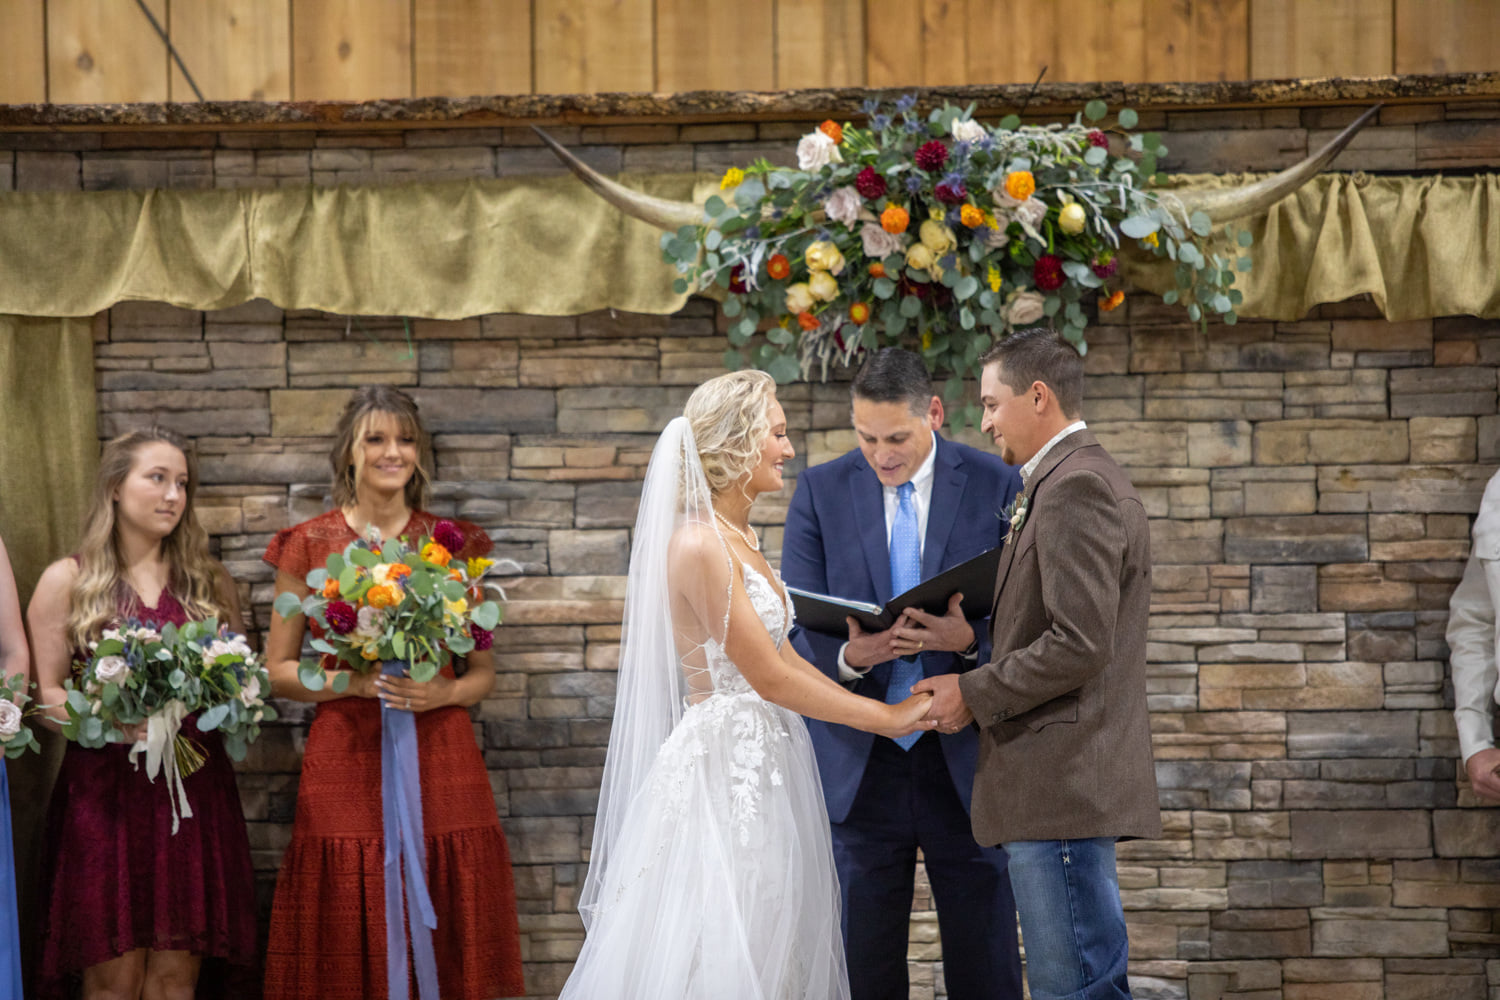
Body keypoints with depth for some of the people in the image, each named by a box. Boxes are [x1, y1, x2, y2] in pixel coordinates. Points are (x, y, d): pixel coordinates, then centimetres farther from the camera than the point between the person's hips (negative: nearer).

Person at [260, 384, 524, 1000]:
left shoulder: (453, 544, 9)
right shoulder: (310, 547, 6)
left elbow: (484, 672, 12)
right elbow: (277, 672, 6)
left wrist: (444, 691, -9)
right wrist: (354, 681, -11)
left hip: (441, 763, 1)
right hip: (346, 763, -1)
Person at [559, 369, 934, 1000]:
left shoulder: (742, 539, 13)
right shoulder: (699, 545, -17)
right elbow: (769, 677, -17)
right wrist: (887, 718, -10)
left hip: (762, 767, 10)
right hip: (724, 765, -10)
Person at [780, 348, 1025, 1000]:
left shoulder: (998, 488, 1)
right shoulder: (820, 492, 4)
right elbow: (796, 627, 1)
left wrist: (968, 639, -21)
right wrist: (849, 656, -21)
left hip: (966, 757, -1)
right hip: (857, 763, 1)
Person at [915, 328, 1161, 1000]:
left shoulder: (1075, 487, -13)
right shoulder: (1082, 479, 20)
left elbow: (1078, 645, -21)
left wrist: (974, 693, -11)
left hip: (1062, 786, -11)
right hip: (1067, 789, 11)